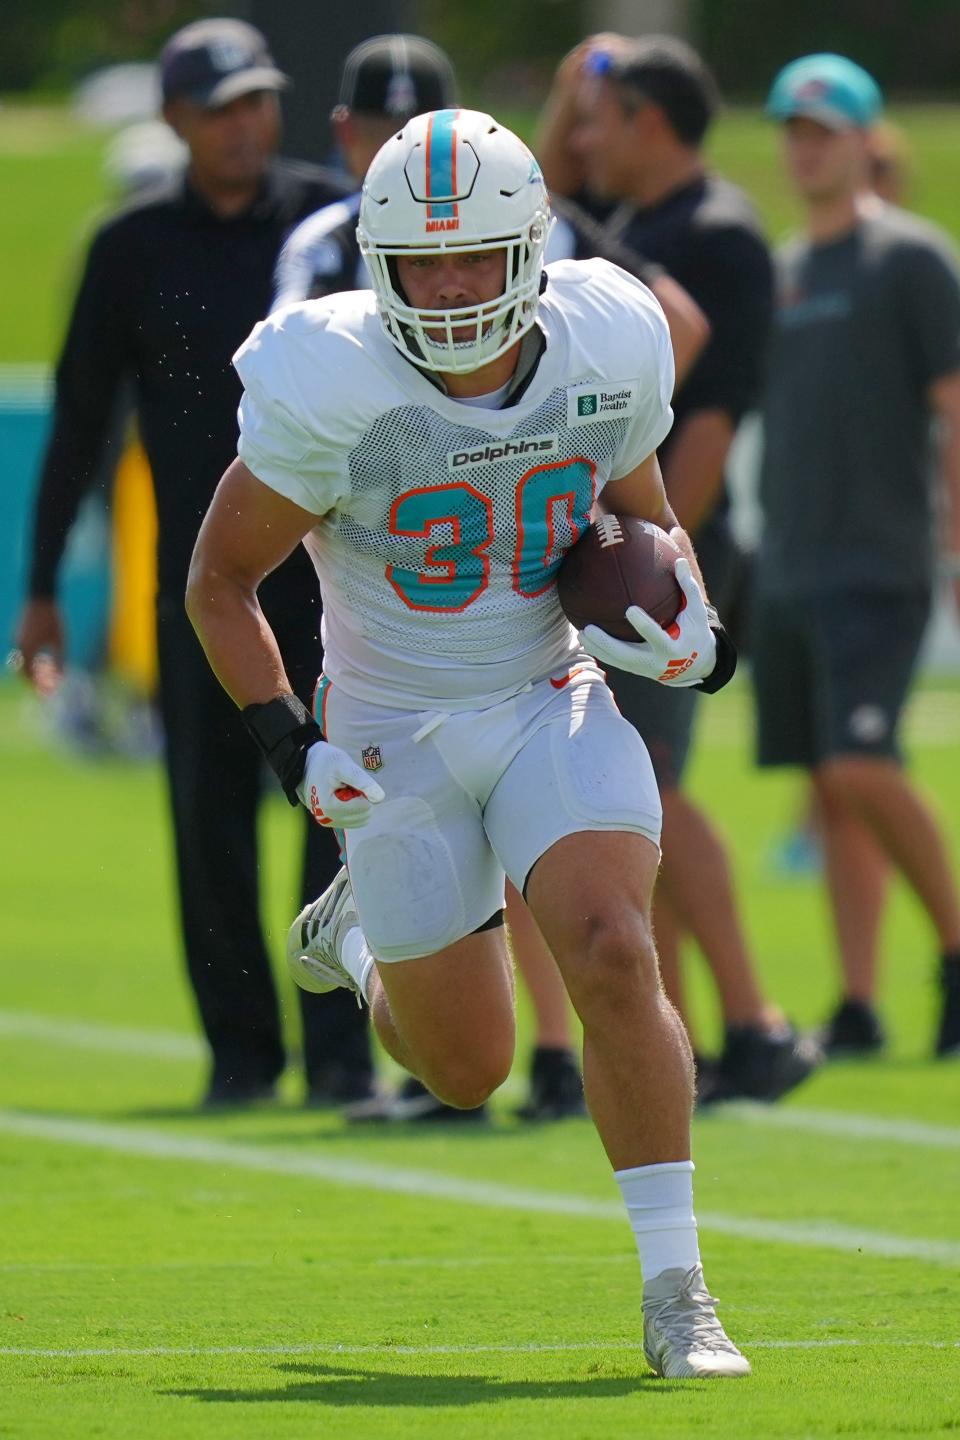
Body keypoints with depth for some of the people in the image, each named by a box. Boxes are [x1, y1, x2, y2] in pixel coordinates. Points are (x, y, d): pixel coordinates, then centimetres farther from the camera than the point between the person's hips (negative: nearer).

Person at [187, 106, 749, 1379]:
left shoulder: (605, 355, -10)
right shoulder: (330, 393, -21)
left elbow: (645, 519, 11)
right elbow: (220, 581, -9)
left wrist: (696, 629, -9)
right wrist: (290, 748, -19)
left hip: (555, 705, 1)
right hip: (398, 737, -1)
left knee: (612, 957, -23)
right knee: (468, 1070, 8)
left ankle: (675, 1289, -14)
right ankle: (364, 937, 44)